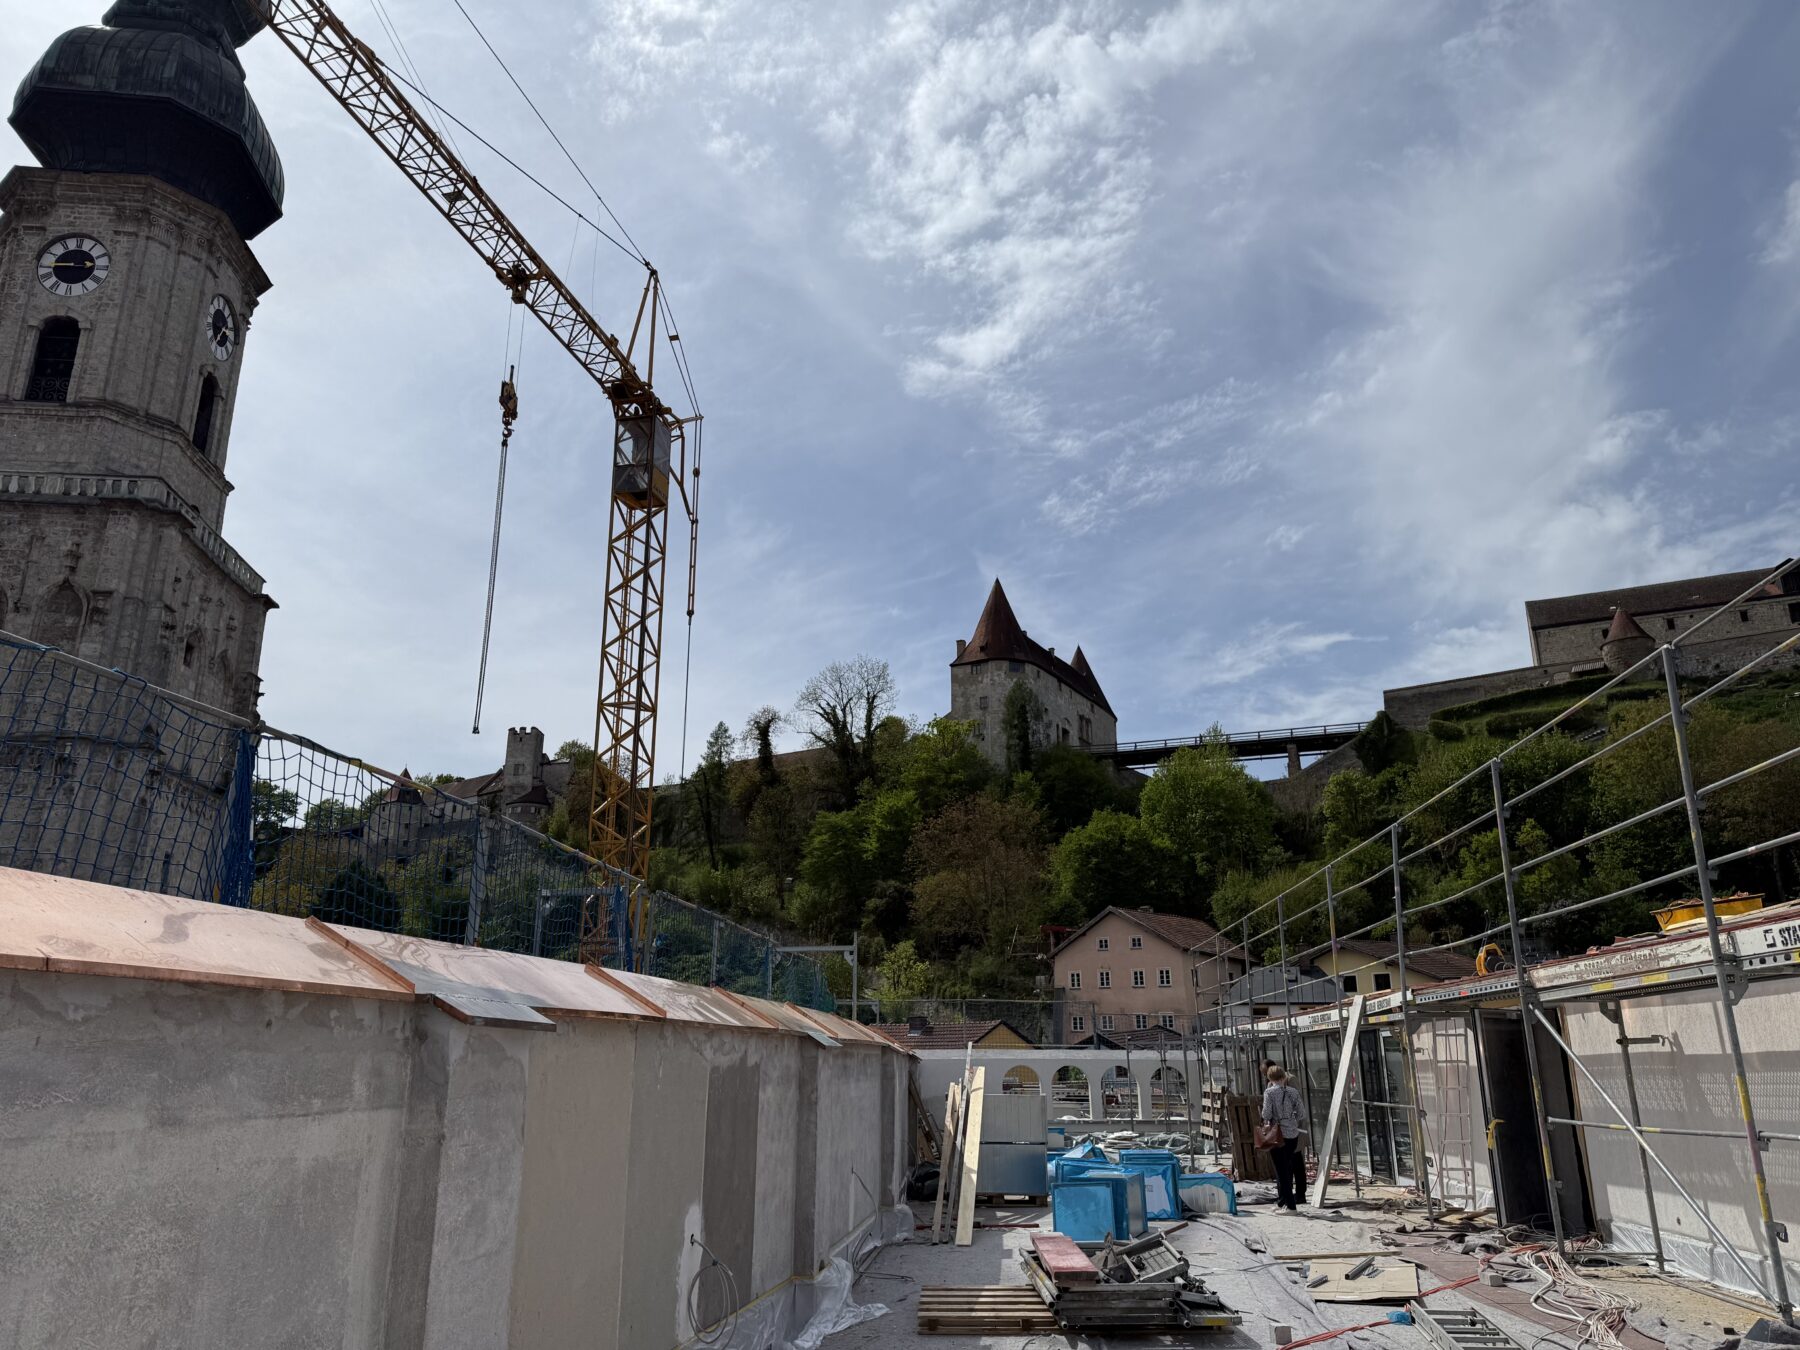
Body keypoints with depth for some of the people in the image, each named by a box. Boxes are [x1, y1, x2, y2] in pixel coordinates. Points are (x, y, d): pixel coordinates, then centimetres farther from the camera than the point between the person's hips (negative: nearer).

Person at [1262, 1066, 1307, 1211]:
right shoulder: (1293, 1091, 2)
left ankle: (1290, 1205, 0)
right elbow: (1302, 1113, 1)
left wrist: (1266, 1121, 6)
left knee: (1282, 1170, 2)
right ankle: (1282, 1202, 24)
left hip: (1277, 1134, -4)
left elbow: (1267, 1113, -15)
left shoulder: (1269, 1092, -8)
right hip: (1293, 1134, 4)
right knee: (1286, 1168, 17)